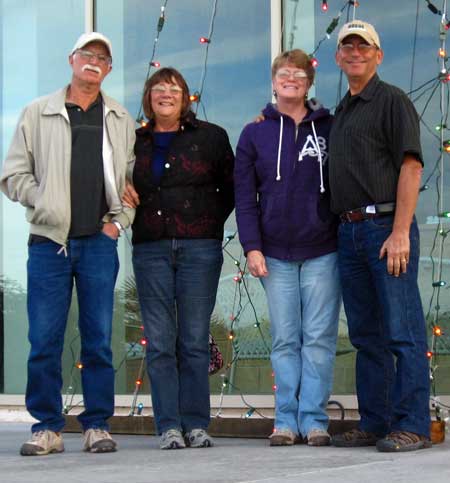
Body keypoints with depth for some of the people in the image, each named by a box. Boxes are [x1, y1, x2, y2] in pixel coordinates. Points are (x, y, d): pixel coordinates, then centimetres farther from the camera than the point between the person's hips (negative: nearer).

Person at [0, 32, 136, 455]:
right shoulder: (37, 113, 7)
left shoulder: (121, 120, 12)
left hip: (99, 243, 1)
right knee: (44, 339, -1)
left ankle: (97, 425, 11)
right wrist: (46, 202, -5)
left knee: (98, 338, 3)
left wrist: (119, 220, 3)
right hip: (48, 241, -1)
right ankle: (47, 428, 8)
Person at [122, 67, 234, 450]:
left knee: (195, 341, -1)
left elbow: (231, 187, 10)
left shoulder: (210, 137, 8)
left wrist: (210, 223, 1)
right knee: (160, 342, -1)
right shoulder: (134, 141, 13)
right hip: (150, 249, 2)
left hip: (199, 249, -2)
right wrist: (122, 195, 4)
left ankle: (196, 425, 5)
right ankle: (169, 427, 2)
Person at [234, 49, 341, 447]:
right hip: (276, 255, 1)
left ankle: (314, 419, 3)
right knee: (285, 340, 3)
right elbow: (245, 197, 5)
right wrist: (252, 247, -3)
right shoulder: (255, 133, 7)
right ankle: (286, 420, 7)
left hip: (322, 253, -1)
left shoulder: (330, 129, 6)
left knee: (319, 338, -2)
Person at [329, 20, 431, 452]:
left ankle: (411, 426, -5)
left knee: (402, 331, -7)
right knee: (366, 334, 10)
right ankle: (374, 423, 15)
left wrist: (400, 232, -19)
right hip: (349, 231, 8)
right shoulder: (340, 112, 21)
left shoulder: (392, 101, -3)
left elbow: (411, 166, -11)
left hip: (386, 226, -8)